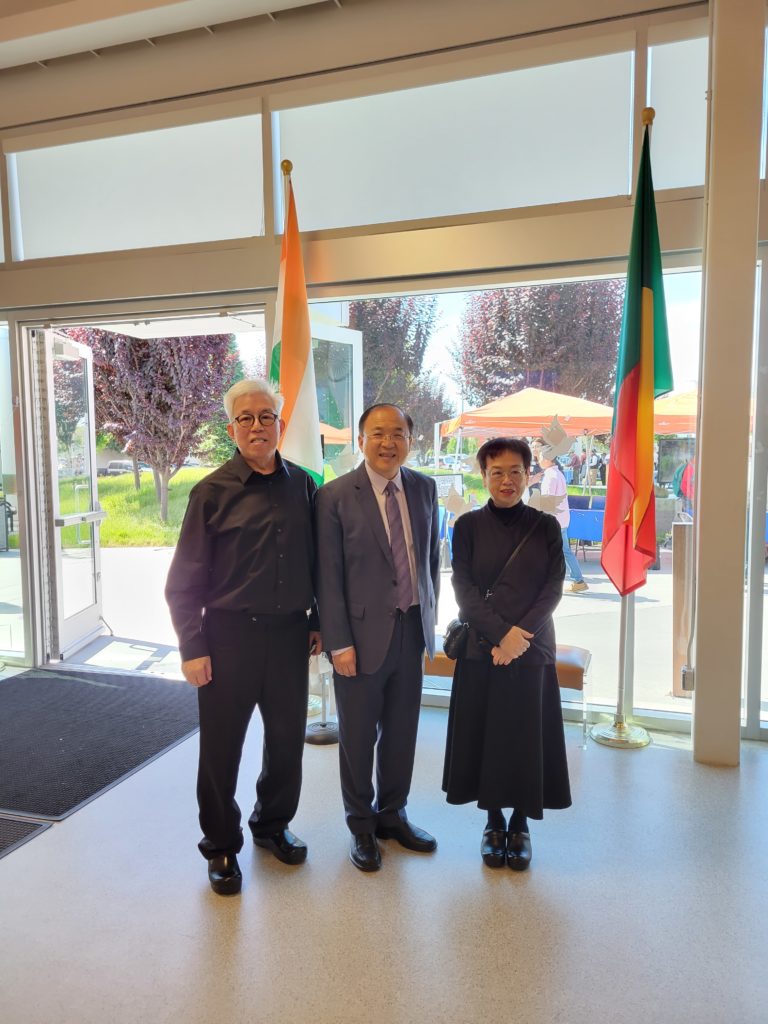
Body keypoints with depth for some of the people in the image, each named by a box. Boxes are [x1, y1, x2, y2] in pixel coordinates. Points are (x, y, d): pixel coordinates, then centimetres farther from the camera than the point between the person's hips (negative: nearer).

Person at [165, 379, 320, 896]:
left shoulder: (303, 486, 3)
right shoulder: (213, 492, -7)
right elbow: (184, 580, -6)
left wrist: (318, 621, 8)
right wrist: (192, 648, -9)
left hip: (289, 633, 3)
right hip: (229, 634, -3)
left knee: (288, 738, 16)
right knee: (222, 746, 9)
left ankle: (273, 824, 40)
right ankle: (221, 845, 31)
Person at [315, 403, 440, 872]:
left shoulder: (425, 489, 3)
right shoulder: (336, 496, -11)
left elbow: (432, 556, 11)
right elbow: (328, 576, -10)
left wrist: (430, 617, 10)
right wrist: (339, 643, -12)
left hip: (412, 630, 4)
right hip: (363, 633, -4)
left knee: (402, 730, 16)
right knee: (358, 734, 11)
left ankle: (393, 814, 38)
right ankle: (361, 825, 33)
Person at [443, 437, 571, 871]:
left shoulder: (546, 527, 3)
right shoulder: (469, 525, 2)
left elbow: (553, 588, -2)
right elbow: (464, 587, -4)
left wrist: (521, 634, -15)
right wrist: (500, 634, -14)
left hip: (532, 648, 0)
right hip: (481, 649, 0)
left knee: (526, 735, 5)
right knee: (483, 734, 6)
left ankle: (520, 824, 24)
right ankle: (494, 822, 25)